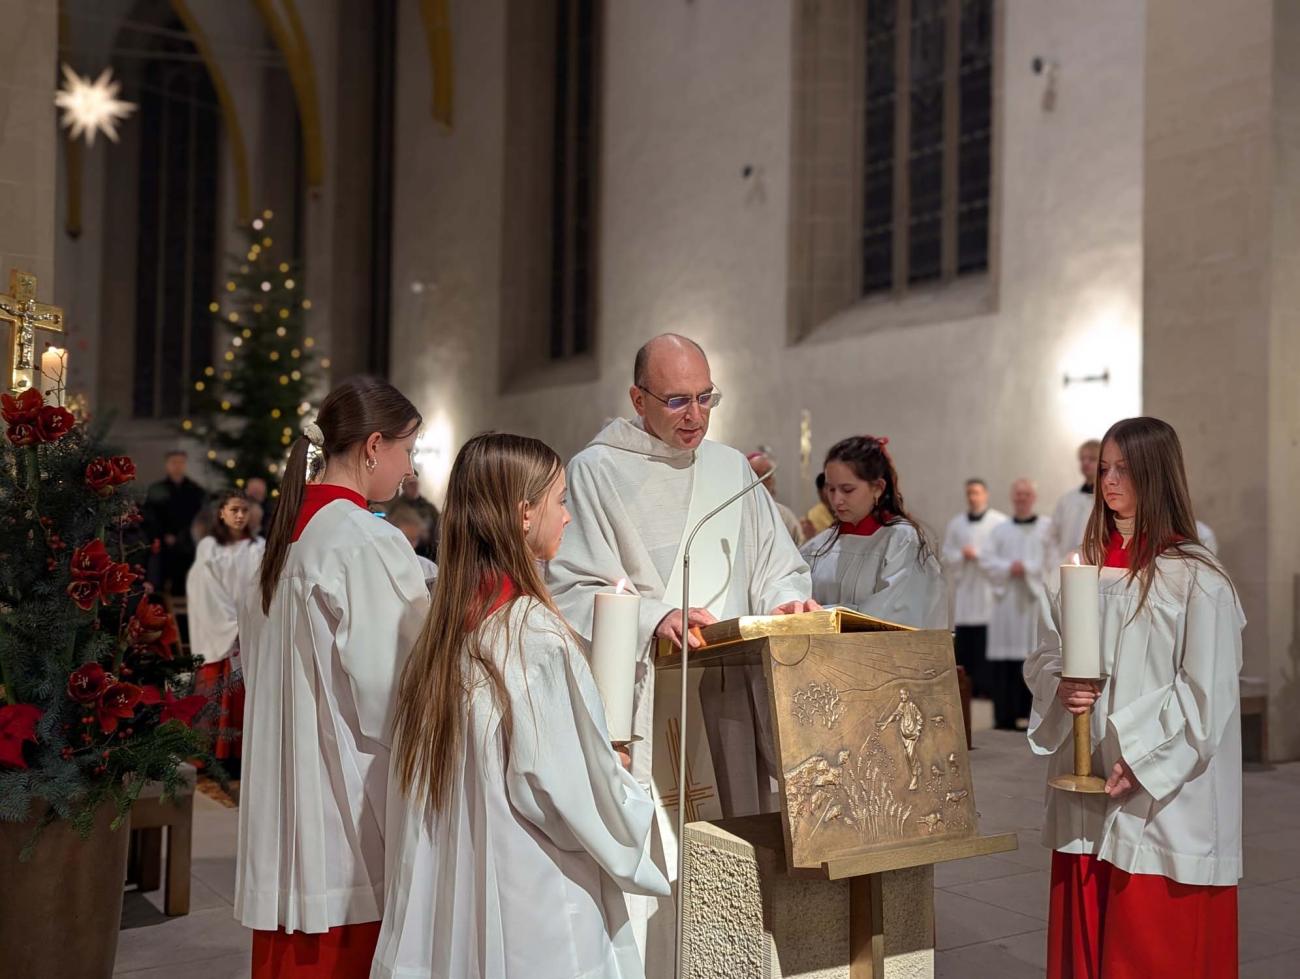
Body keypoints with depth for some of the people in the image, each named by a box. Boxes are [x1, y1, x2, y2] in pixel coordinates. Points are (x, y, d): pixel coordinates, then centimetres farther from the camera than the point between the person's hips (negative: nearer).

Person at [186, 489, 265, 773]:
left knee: (248, 695, -2)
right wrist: (233, 625, -10)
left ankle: (243, 757, 1)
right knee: (219, 695, -3)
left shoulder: (259, 548, 7)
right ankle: (218, 758, 1)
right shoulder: (208, 547, 4)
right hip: (218, 636, -1)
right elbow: (208, 593, -2)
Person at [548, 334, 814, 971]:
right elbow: (574, 590, -6)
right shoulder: (596, 471, -1)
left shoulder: (731, 468, 15)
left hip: (732, 696, 5)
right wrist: (656, 618, -20)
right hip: (641, 702, -4)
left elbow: (776, 567, 19)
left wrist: (785, 601, -3)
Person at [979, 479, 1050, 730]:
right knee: (1004, 662, -1)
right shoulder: (1000, 529, 16)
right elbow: (986, 559, 7)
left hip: (1036, 600, -3)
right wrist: (1008, 568, -8)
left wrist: (1026, 568, -12)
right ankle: (1005, 717, 4)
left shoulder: (1048, 527, 6)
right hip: (1006, 600, 3)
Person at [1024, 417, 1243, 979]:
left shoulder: (1196, 579, -9)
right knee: (1083, 933, 10)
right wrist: (1062, 689, -7)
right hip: (1083, 791, 6)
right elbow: (1045, 658, 14)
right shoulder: (1085, 567, 10)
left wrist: (1138, 756, -16)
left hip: (1161, 796, -5)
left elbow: (1206, 691, -12)